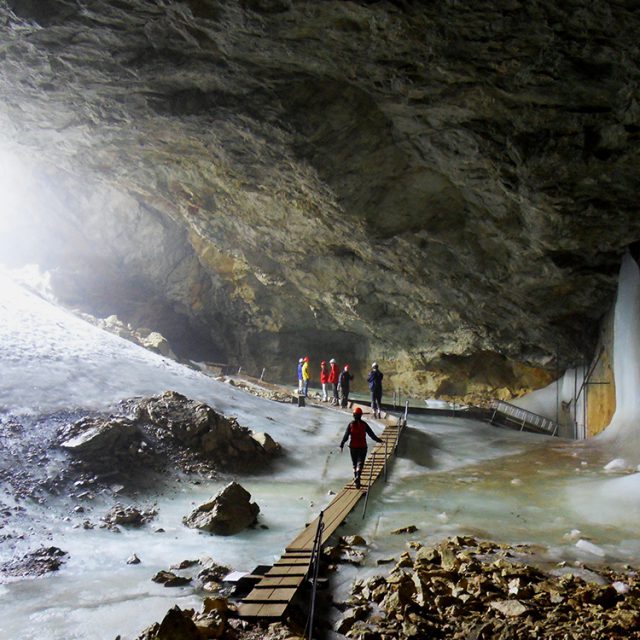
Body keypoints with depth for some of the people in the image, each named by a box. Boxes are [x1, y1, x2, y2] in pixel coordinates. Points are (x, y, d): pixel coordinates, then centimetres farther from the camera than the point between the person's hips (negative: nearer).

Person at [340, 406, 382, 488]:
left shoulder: (350, 424, -2)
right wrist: (379, 440, 12)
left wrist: (341, 445, -2)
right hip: (362, 447, -1)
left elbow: (345, 436, -5)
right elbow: (371, 434, 0)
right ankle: (357, 477, -27)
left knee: (354, 464, 15)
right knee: (360, 463, -5)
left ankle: (356, 478, 18)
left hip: (353, 447, 1)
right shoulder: (364, 424, -3)